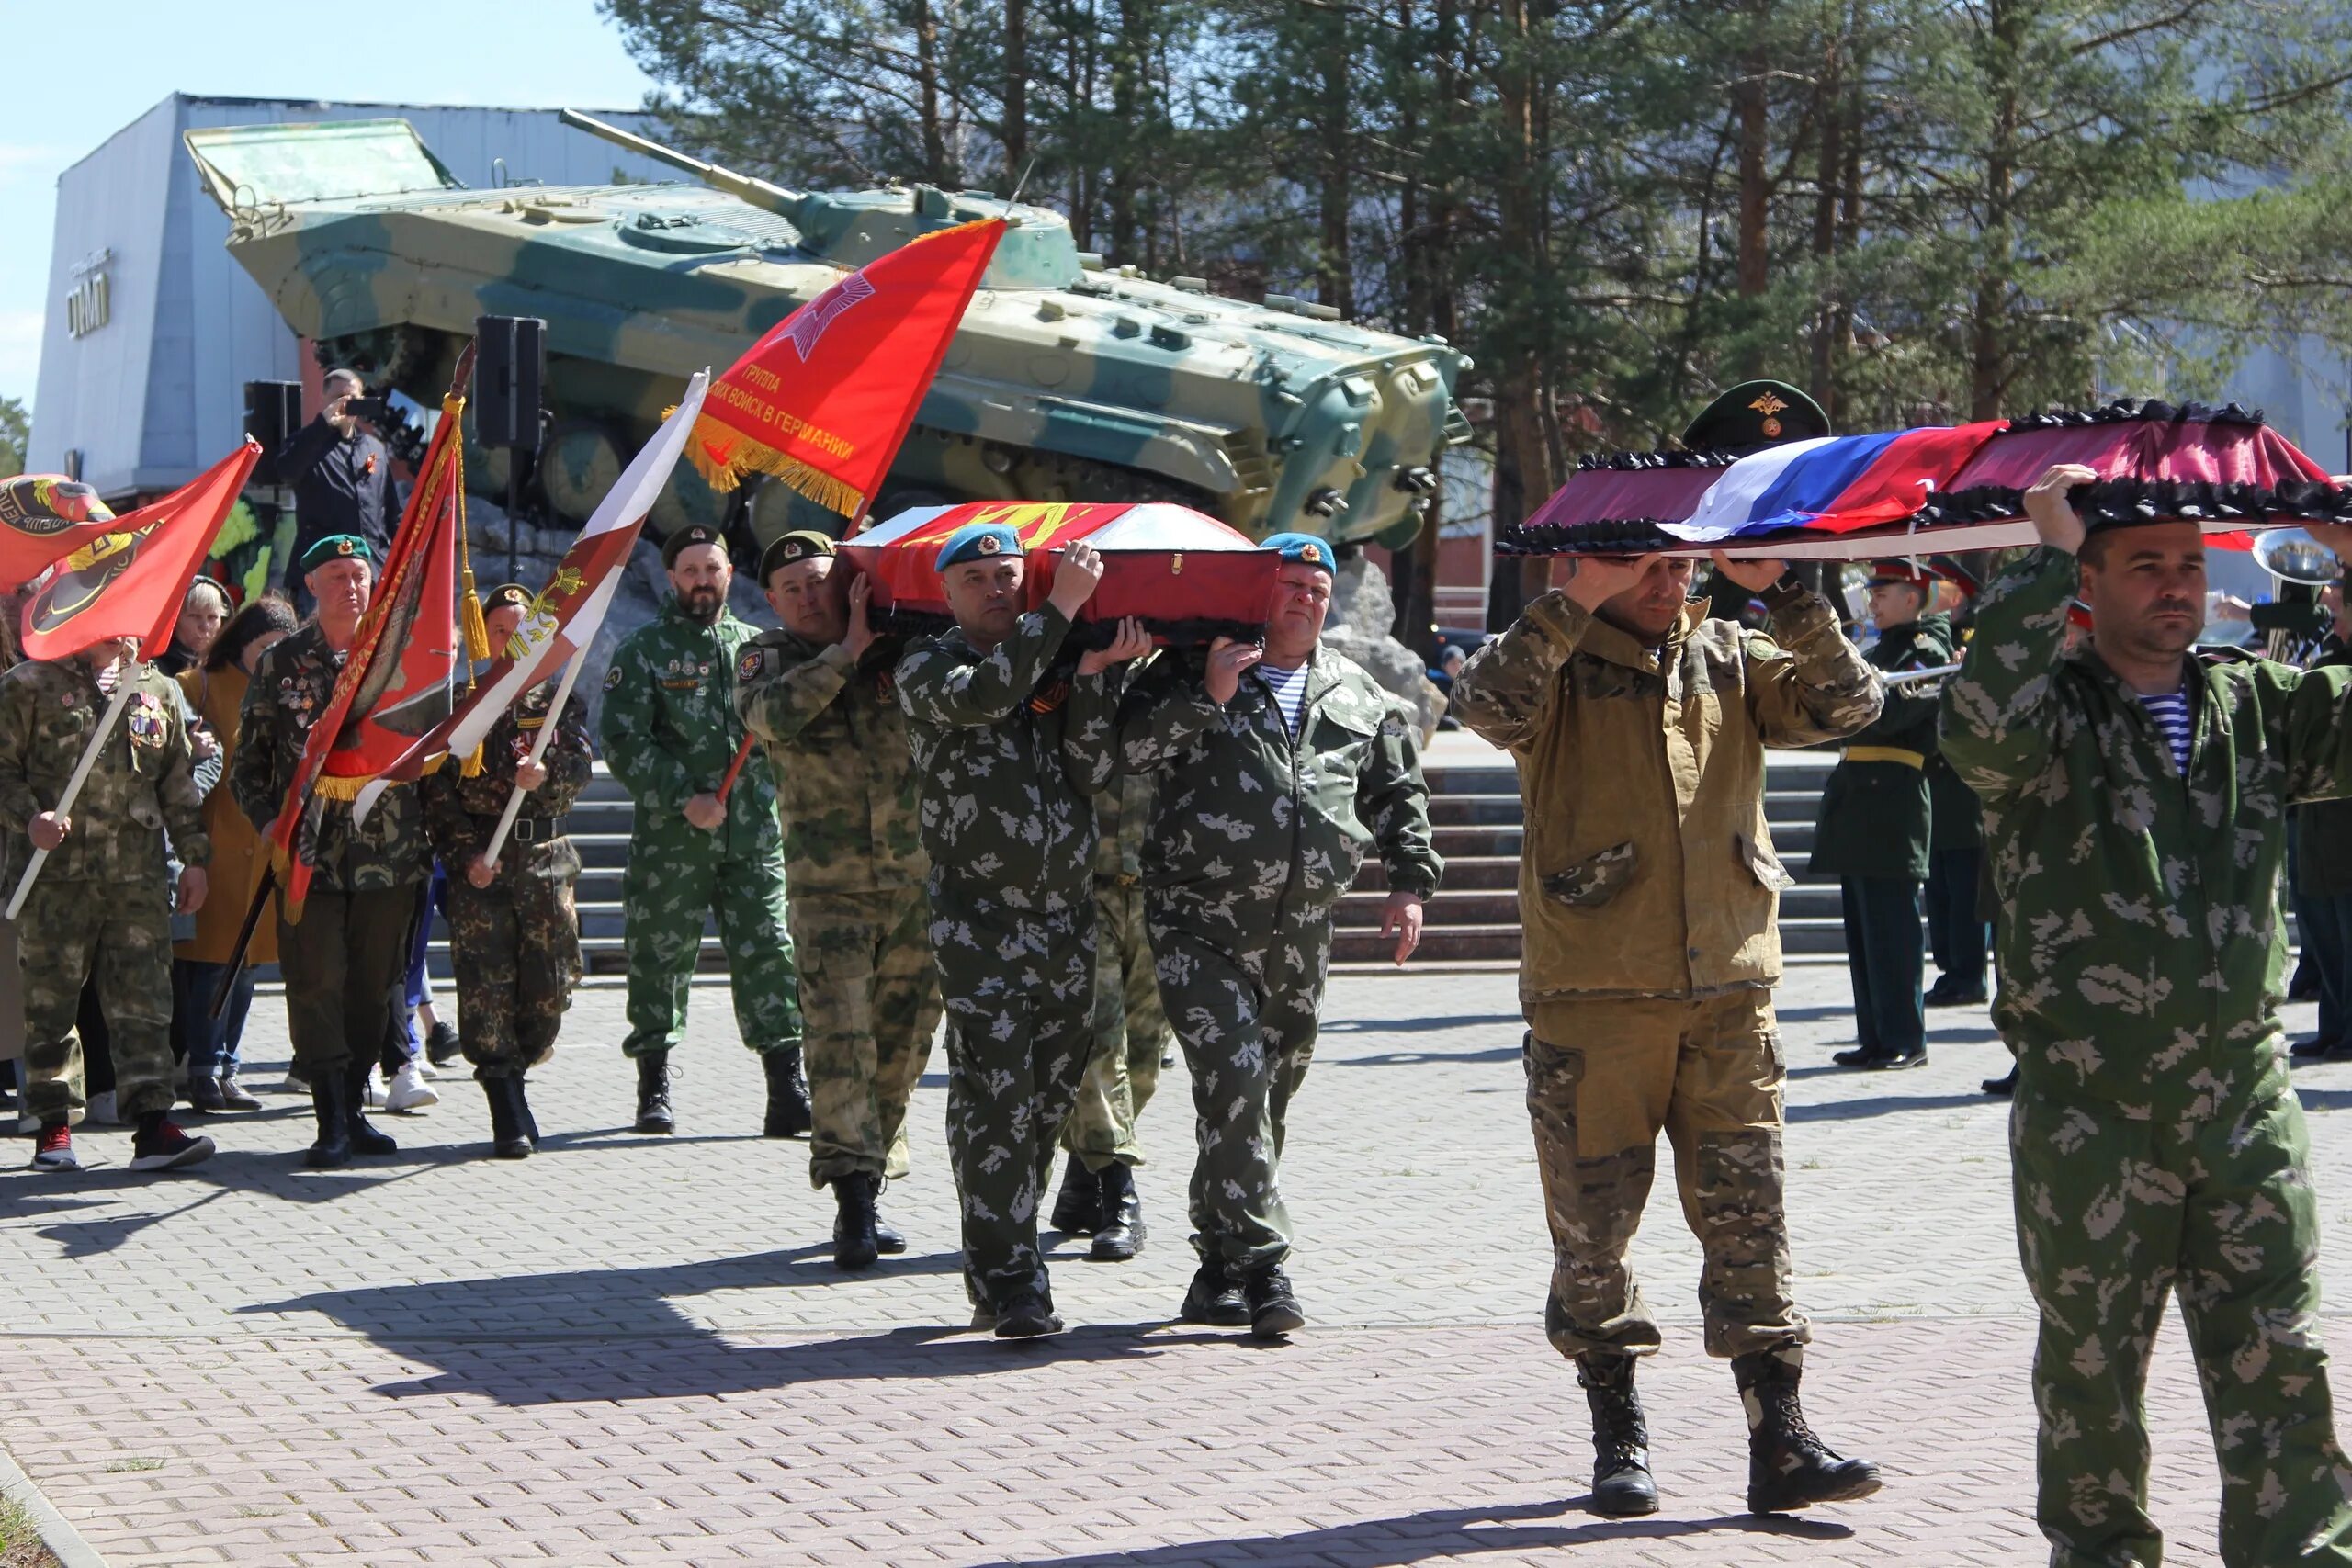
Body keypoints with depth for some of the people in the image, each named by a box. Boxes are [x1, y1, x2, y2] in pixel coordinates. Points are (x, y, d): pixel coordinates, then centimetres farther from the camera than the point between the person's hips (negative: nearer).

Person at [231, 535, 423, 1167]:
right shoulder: (281, 664, 6)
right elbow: (248, 755, 8)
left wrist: (429, 830, 1)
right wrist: (266, 818, -5)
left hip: (389, 852, 2)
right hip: (309, 853, -1)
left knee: (374, 989, 7)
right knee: (316, 986, -8)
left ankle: (353, 1108, 18)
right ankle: (332, 1121, -6)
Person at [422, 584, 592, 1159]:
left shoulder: (559, 701, 14)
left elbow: (579, 769, 2)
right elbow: (439, 791, 2)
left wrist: (546, 775, -21)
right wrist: (466, 853, -10)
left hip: (546, 858, 2)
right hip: (480, 865, -2)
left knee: (550, 982, -1)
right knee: (486, 986, -8)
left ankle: (515, 1064, 26)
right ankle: (510, 1116, -5)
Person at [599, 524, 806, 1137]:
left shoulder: (756, 647, 14)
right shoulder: (642, 651, 4)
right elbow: (623, 743, -4)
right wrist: (683, 797, -13)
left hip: (754, 835, 2)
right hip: (671, 838, -2)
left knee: (768, 959, -2)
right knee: (661, 960, 3)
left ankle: (788, 1093, -2)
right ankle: (654, 1091, 14)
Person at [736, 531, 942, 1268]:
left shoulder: (899, 648, 4)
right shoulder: (769, 658, 1)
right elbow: (773, 714, -20)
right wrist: (848, 650, -21)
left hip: (918, 876, 2)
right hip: (827, 883, -2)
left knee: (903, 1040, 7)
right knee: (839, 1037, -13)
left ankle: (870, 1187, 19)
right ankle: (852, 1196, -15)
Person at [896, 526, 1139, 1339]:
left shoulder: (1056, 668, 14)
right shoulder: (926, 666, 3)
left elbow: (1093, 774, 3)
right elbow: (980, 696, -21)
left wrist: (1092, 678, -8)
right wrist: (1060, 610, -20)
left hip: (1068, 911, 5)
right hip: (979, 916, -5)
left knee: (1049, 1099, 8)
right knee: (994, 1099, -11)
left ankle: (999, 1271, 20)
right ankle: (1007, 1282, -10)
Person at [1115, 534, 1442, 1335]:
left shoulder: (1357, 694, 16)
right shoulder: (1192, 671, 4)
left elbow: (1398, 790, 24)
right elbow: (1132, 746, -8)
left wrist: (1410, 881, 15)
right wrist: (1208, 695, -16)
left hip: (1301, 930, 5)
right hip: (1201, 921, -5)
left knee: (1270, 1098, 7)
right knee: (1233, 1083, -17)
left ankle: (1218, 1272, 18)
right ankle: (1262, 1267, -16)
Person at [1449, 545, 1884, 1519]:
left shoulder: (1730, 660, 11)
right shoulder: (1555, 664, -1)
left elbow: (1846, 703, 0)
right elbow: (1487, 704, -23)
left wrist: (1784, 597, -7)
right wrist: (1577, 599, -24)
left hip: (1728, 996, 3)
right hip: (1591, 998, -3)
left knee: (1747, 1219, 1)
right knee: (1592, 1227, 4)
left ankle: (1780, 1445, 3)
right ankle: (1617, 1434, 17)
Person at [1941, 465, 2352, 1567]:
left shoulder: (2257, 707, 9)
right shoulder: (2052, 714, -4)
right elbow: (1976, 725, -26)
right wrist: (2047, 555, -21)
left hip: (2247, 1102, 3)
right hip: (2090, 1115, -3)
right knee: (2091, 1366, 9)